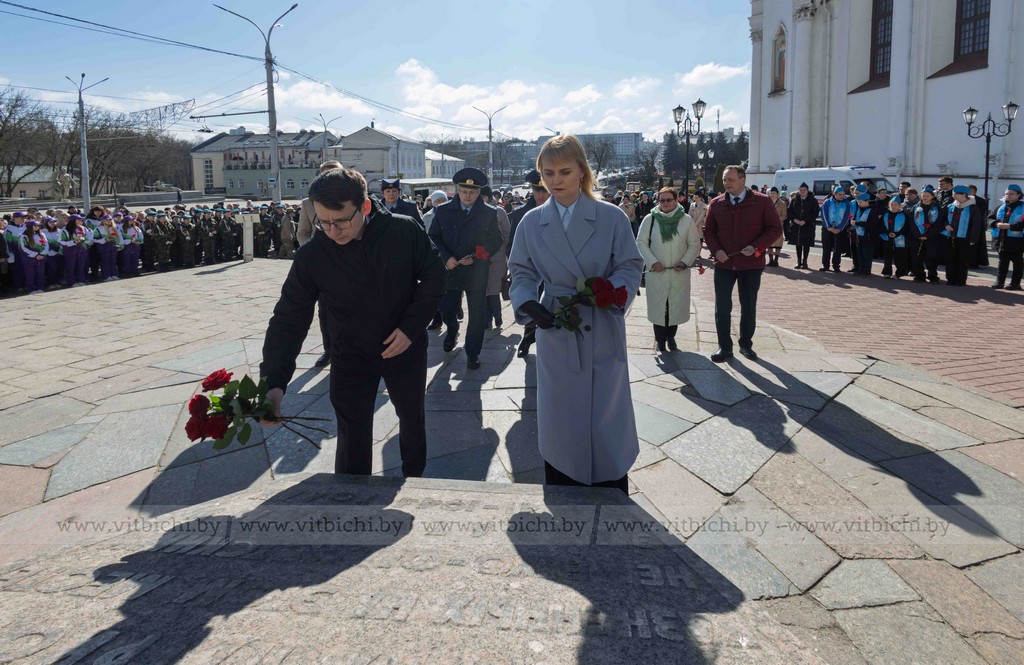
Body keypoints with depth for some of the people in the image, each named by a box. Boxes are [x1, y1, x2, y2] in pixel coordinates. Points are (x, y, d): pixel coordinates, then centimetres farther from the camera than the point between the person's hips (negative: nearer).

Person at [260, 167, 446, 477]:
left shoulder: (405, 231, -21)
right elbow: (289, 319, -18)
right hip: (351, 359, -1)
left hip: (407, 349, 1)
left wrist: (411, 327, -19)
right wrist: (274, 382, -30)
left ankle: (414, 481, 51)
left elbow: (434, 275, -9)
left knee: (413, 420, 23)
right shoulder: (311, 256, -19)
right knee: (352, 440, 5)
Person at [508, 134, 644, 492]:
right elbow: (522, 273, 5)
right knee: (559, 422, 10)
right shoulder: (532, 222, 2)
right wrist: (528, 303, -16)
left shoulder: (612, 217, -5)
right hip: (555, 333, 2)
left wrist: (614, 290, -25)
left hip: (603, 333, -2)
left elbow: (631, 266, -3)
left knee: (607, 421, 3)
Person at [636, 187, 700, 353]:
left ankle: (670, 336, 26)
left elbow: (695, 245, 5)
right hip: (656, 272, -1)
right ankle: (660, 339, 17)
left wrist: (685, 262, -8)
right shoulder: (649, 219, -2)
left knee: (676, 305, 7)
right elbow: (641, 243, 0)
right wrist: (652, 262, -10)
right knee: (658, 305, 3)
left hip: (679, 273, 1)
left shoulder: (687, 220, 0)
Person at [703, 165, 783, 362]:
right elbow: (708, 230, 9)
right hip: (724, 264, 2)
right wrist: (716, 250, -8)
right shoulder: (716, 203, 1)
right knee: (722, 307, 4)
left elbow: (775, 228, -5)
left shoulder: (762, 202, -7)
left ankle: (746, 344, 27)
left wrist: (757, 247, -18)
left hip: (751, 264, -1)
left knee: (749, 307, 11)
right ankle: (724, 347, 16)